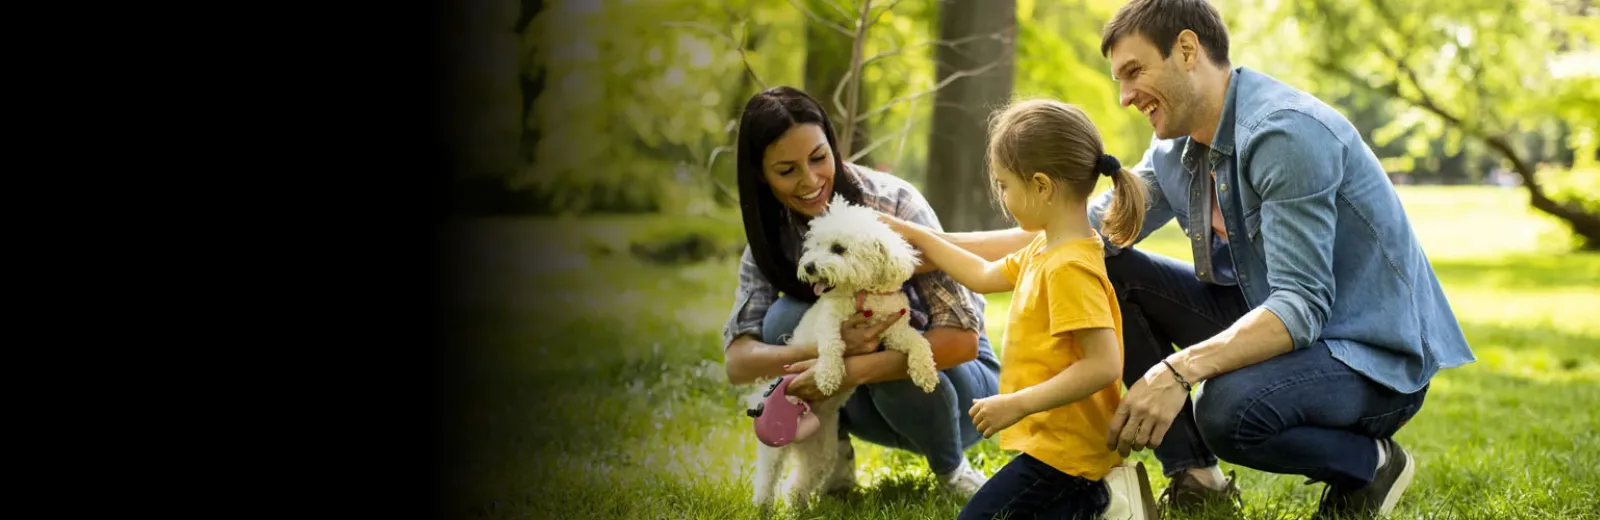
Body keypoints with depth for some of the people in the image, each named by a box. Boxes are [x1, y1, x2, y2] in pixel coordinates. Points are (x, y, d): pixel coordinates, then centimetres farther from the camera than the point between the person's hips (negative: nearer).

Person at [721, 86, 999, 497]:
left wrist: (851, 369, -41)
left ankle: (950, 466, -6)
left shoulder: (892, 203, -24)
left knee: (895, 372, -36)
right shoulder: (771, 236, -10)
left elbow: (963, 338, -29)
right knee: (785, 319, -23)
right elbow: (738, 363, -20)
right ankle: (833, 455, -4)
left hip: (951, 374, -3)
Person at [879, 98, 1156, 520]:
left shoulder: (1069, 267, -24)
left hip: (1066, 450, -10)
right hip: (1059, 441, 10)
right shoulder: (1044, 249, 7)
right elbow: (984, 276, 25)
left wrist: (1019, 403, -26)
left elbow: (1103, 365, -29)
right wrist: (915, 236, 25)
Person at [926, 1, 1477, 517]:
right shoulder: (1176, 151, 4)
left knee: (1229, 408, -37)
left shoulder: (1286, 133, -24)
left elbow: (1302, 306, -30)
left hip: (1376, 358, -9)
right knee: (1109, 273, 0)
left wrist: (1180, 370, -42)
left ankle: (1370, 465, -5)